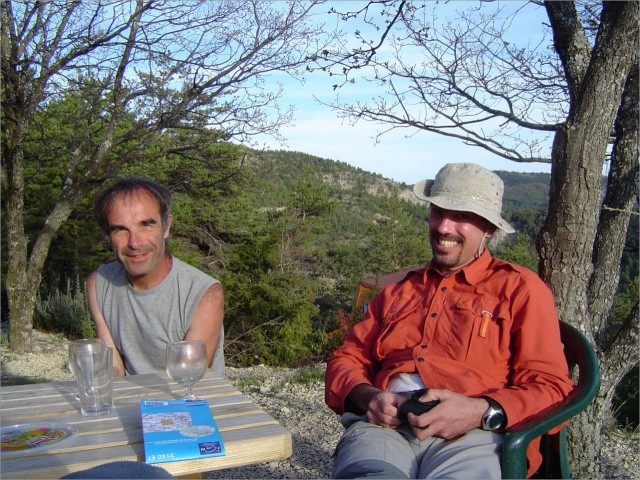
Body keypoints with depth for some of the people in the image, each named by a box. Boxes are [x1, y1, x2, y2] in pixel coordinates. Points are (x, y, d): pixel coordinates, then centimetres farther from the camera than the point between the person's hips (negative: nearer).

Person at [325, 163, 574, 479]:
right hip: (384, 424, 2)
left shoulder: (519, 288, 13)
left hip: (470, 435, -1)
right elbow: (347, 358, 20)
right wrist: (366, 396, -3)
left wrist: (481, 412, -14)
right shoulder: (399, 289, 24)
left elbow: (550, 387, 5)